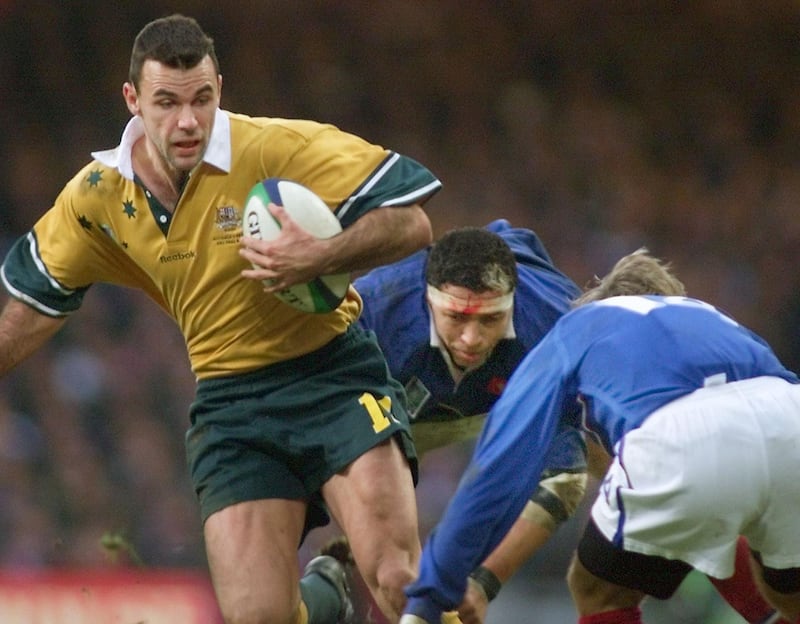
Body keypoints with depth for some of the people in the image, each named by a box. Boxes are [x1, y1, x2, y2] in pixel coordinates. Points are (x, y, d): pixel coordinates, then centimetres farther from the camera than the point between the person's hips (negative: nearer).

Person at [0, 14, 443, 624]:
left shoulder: (280, 148, -15)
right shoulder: (98, 196, 0)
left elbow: (412, 222, -16)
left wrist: (322, 258, -31)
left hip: (333, 373, -4)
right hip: (230, 402, 4)